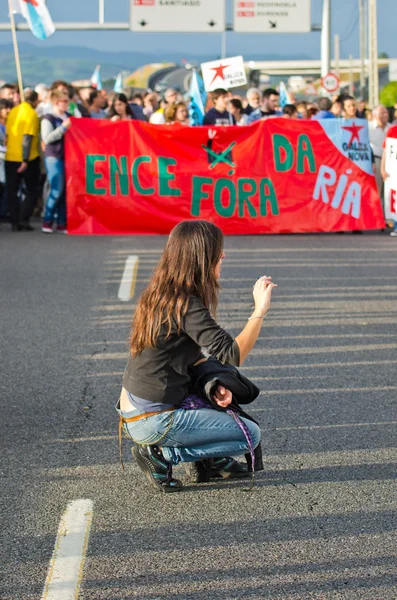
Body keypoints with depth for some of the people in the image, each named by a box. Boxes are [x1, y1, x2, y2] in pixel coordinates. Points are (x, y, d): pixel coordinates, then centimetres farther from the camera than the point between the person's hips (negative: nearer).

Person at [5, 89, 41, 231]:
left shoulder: (13, 111, 8)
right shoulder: (31, 114, -10)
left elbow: (7, 134, 14)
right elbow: (28, 137, -17)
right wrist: (25, 160, -18)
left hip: (11, 157, 5)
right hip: (28, 158, -5)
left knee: (12, 191, 9)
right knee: (32, 190, 7)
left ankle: (15, 222, 4)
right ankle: (24, 219, -6)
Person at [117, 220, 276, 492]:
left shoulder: (160, 295, 7)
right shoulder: (185, 305, -22)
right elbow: (233, 355, -27)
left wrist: (215, 382, 3)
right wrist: (260, 311, -23)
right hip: (153, 422, -10)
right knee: (250, 435, -1)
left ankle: (213, 459, 22)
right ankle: (160, 456, -4)